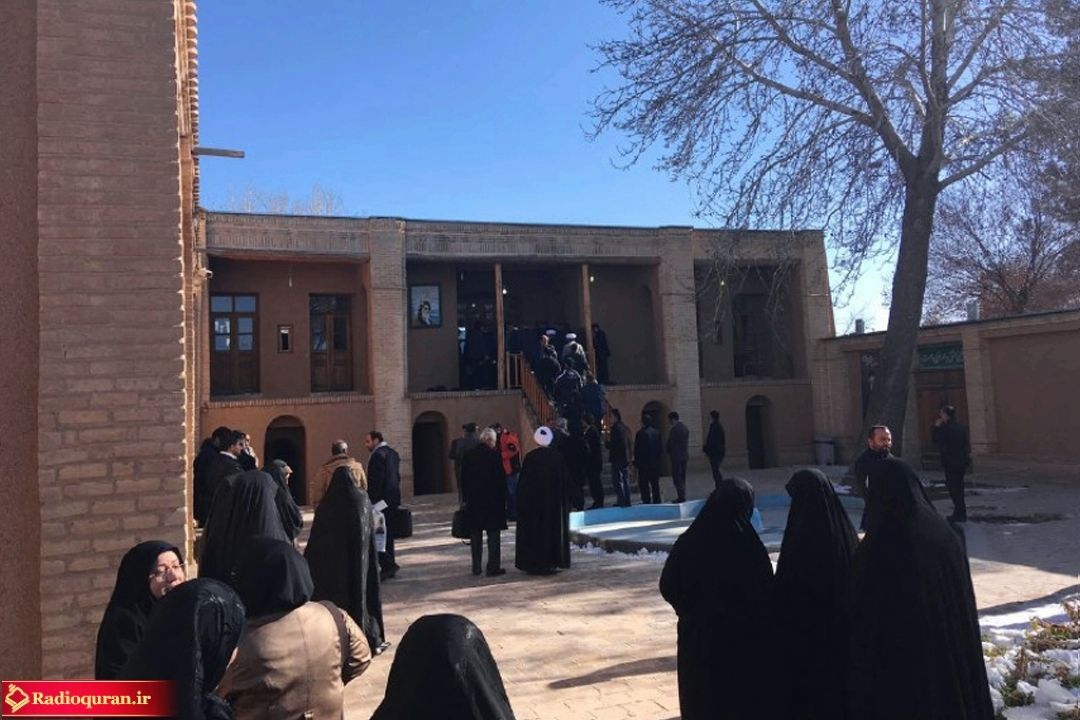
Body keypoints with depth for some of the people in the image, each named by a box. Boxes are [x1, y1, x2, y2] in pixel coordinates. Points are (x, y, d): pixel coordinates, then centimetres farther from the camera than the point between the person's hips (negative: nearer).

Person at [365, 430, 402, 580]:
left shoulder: (378, 455, -15)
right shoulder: (393, 453, 14)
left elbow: (375, 481, -20)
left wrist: (371, 502, -17)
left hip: (381, 500, -9)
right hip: (393, 499, 9)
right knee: (387, 533, 14)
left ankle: (388, 564, -9)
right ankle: (389, 567, 19)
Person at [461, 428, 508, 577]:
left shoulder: (468, 455, 3)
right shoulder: (494, 455, -11)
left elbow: (463, 479, 8)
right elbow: (501, 479, -10)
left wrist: (465, 498, 14)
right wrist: (502, 498, -1)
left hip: (473, 501, 5)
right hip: (492, 501, -4)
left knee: (475, 536, 12)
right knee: (493, 535, 3)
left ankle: (476, 567, 16)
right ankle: (493, 567, 3)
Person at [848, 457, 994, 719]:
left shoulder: (878, 546, -20)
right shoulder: (945, 534, -3)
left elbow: (862, 615, -15)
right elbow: (966, 606, 7)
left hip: (895, 661, -6)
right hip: (951, 656, 6)